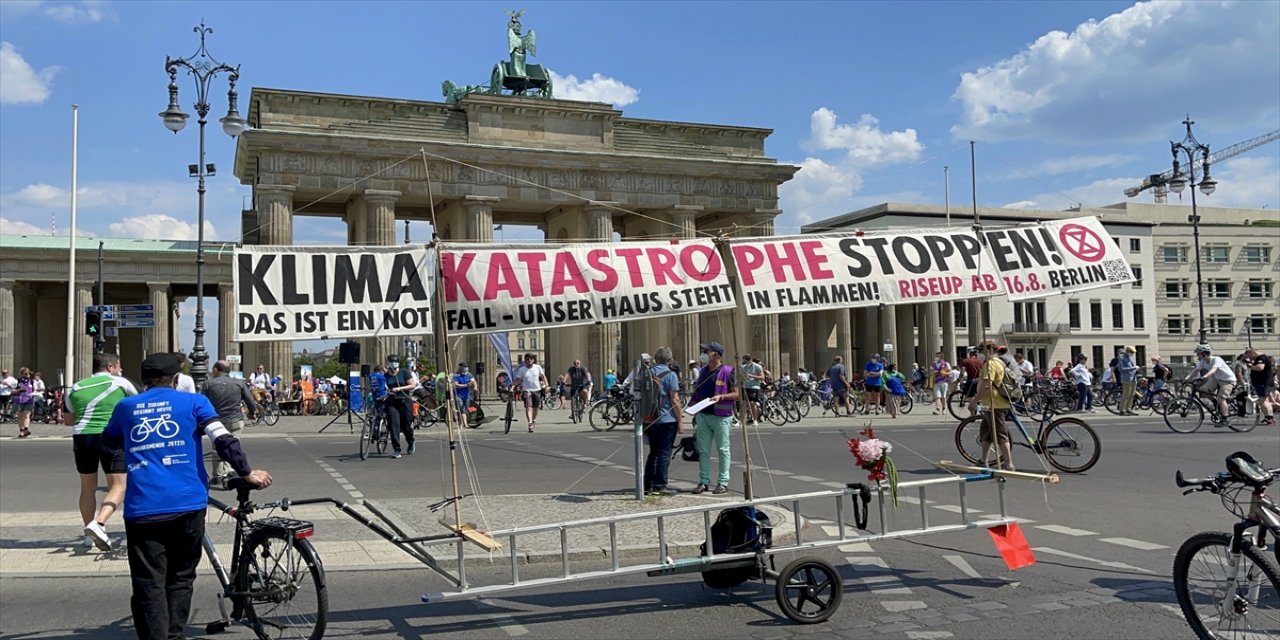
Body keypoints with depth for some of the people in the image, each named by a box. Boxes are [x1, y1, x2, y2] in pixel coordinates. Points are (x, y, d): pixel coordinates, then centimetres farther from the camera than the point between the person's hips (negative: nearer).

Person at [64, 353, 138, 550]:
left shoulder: (76, 388, 17)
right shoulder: (119, 382, 6)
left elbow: (67, 420, 23)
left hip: (82, 437, 5)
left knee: (87, 487, 17)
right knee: (118, 486, -3)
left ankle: (89, 534, 22)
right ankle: (98, 524, -24)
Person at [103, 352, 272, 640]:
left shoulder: (125, 406, 15)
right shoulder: (193, 402, 7)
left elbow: (108, 441, 34)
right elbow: (223, 440, -5)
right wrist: (248, 473, 2)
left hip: (142, 508, 1)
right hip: (187, 505, 0)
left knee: (149, 585, 2)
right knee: (180, 579, 15)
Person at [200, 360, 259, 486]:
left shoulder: (208, 384, -2)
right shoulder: (239, 383, 1)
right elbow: (250, 401, 3)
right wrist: (252, 413, 22)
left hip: (216, 422, 0)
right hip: (235, 421, 0)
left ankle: (218, 477, 15)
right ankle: (228, 474, -1)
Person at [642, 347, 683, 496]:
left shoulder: (647, 373, 7)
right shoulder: (670, 375, -10)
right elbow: (674, 400, -14)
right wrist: (680, 421, -8)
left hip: (650, 420, 6)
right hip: (667, 420, -6)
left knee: (653, 453, 15)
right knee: (664, 453, 1)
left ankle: (647, 485, 17)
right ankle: (659, 486, 1)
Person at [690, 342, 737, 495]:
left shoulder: (728, 371, -7)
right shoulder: (703, 371, 12)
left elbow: (737, 394, -7)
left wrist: (721, 396, -21)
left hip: (721, 416, -6)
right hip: (703, 415, 6)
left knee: (723, 450, 3)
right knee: (703, 450, 7)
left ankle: (723, 483, 9)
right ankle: (704, 482, 14)